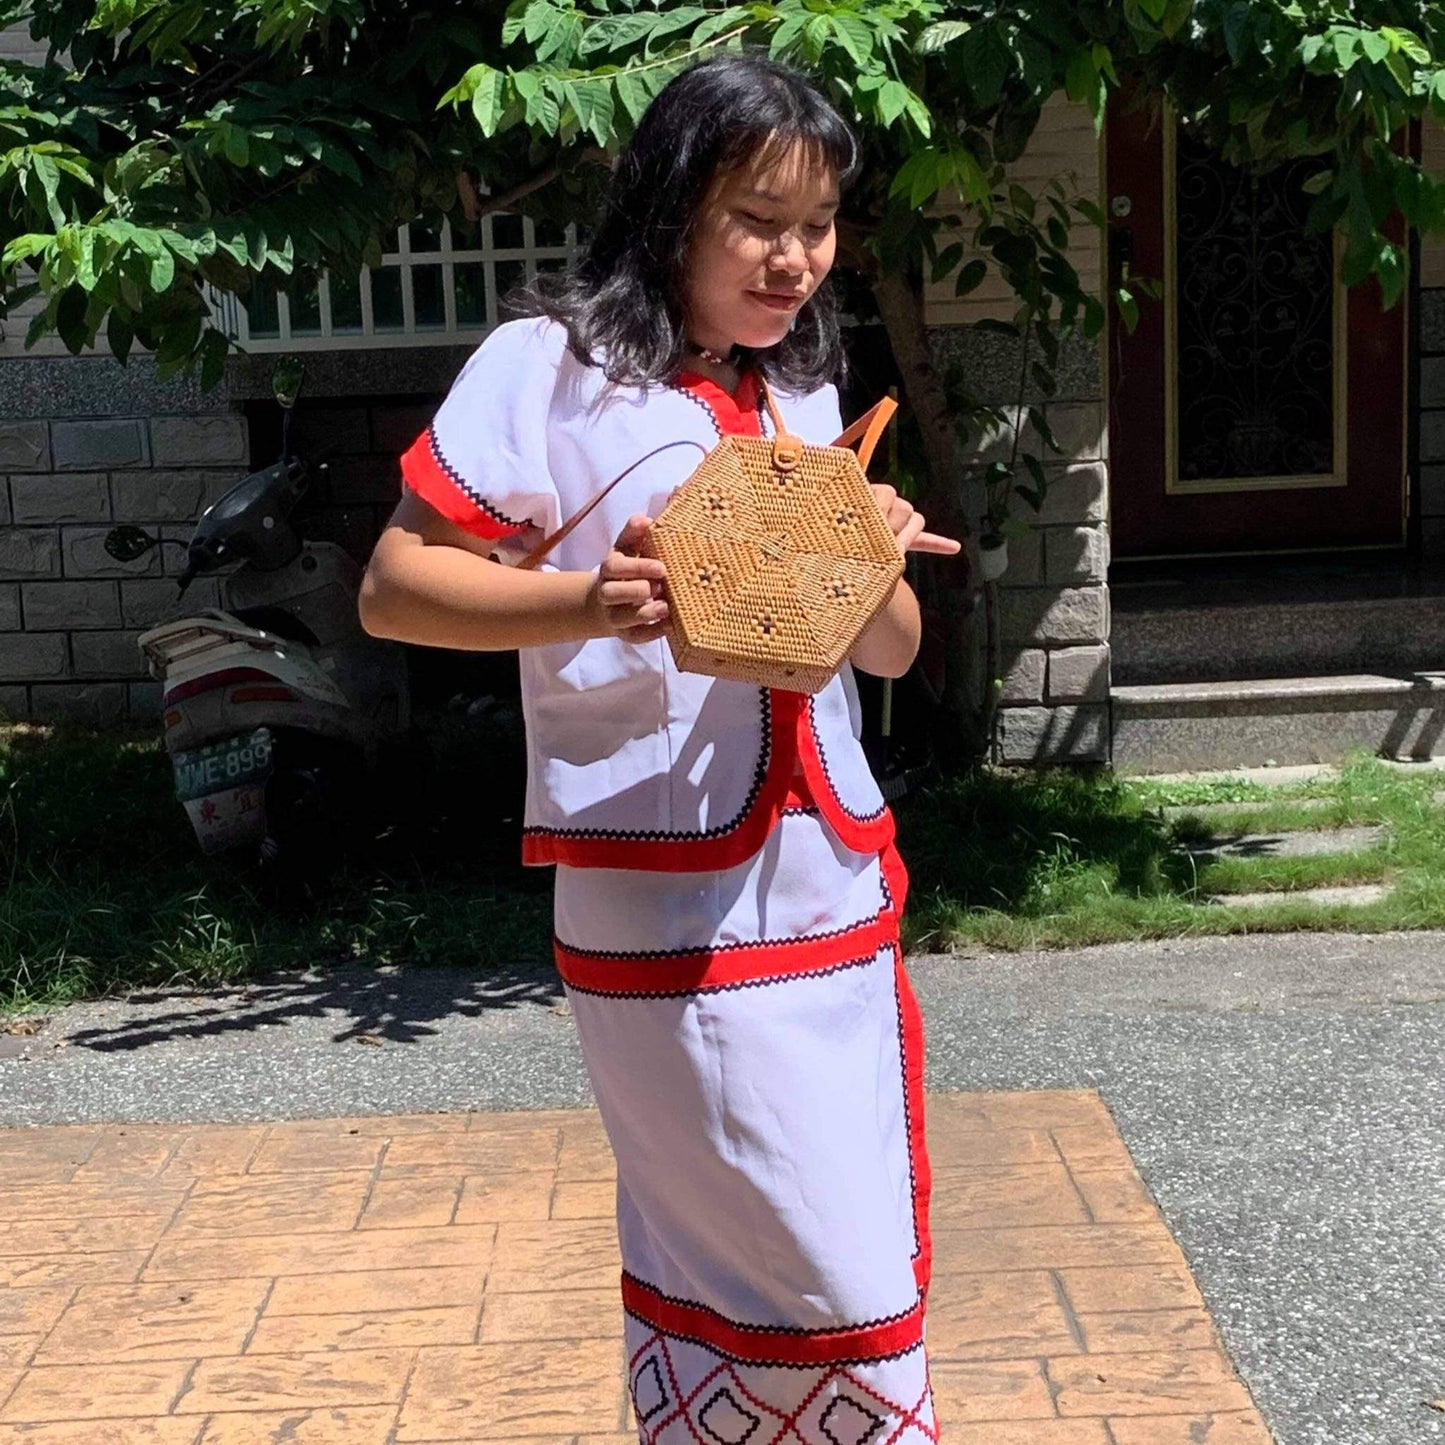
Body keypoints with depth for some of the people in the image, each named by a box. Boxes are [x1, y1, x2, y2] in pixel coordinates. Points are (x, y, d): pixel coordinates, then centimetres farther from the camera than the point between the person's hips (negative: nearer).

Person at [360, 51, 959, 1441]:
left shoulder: (803, 394, 14)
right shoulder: (551, 367, -5)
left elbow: (891, 652, 15)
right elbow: (393, 587, -9)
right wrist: (589, 602, -25)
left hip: (835, 892, 6)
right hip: (674, 909, -6)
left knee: (714, 1277, 14)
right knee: (835, 1290, -3)